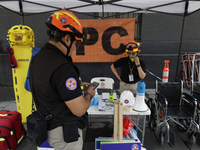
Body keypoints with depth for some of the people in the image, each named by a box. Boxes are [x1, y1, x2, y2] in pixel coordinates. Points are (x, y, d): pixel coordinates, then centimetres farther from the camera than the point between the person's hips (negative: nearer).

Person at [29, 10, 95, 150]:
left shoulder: (37, 58, -2)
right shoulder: (63, 68, -32)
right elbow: (79, 110, -28)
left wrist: (78, 87, 8)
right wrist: (89, 94, -8)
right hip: (65, 132, -8)